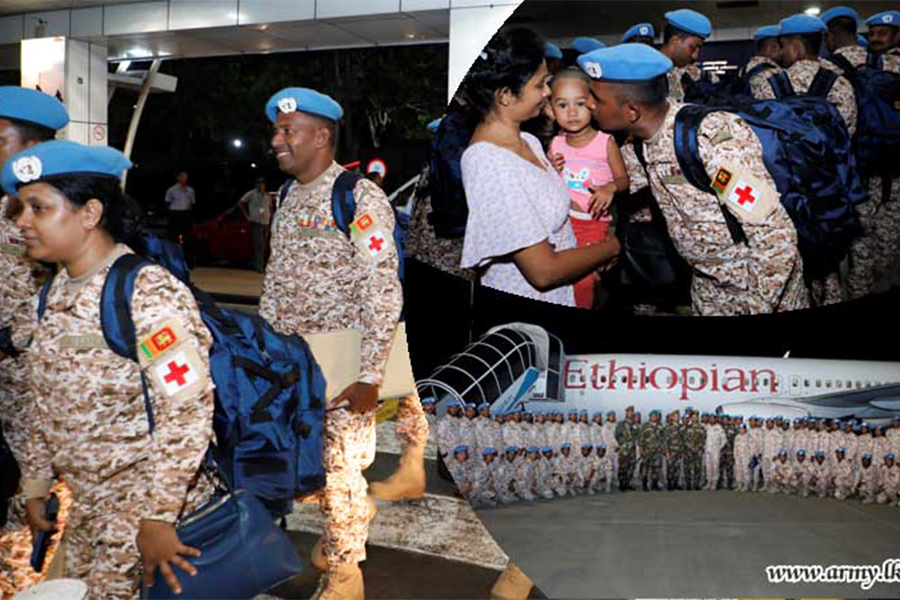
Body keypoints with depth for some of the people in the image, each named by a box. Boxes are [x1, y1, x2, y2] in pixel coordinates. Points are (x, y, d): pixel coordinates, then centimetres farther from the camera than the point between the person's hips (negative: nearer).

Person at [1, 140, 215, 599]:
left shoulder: (149, 294, -22)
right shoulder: (57, 293, 3)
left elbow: (187, 414, -25)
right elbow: (46, 404, 12)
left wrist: (156, 518, -23)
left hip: (146, 508, -7)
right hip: (85, 508, 8)